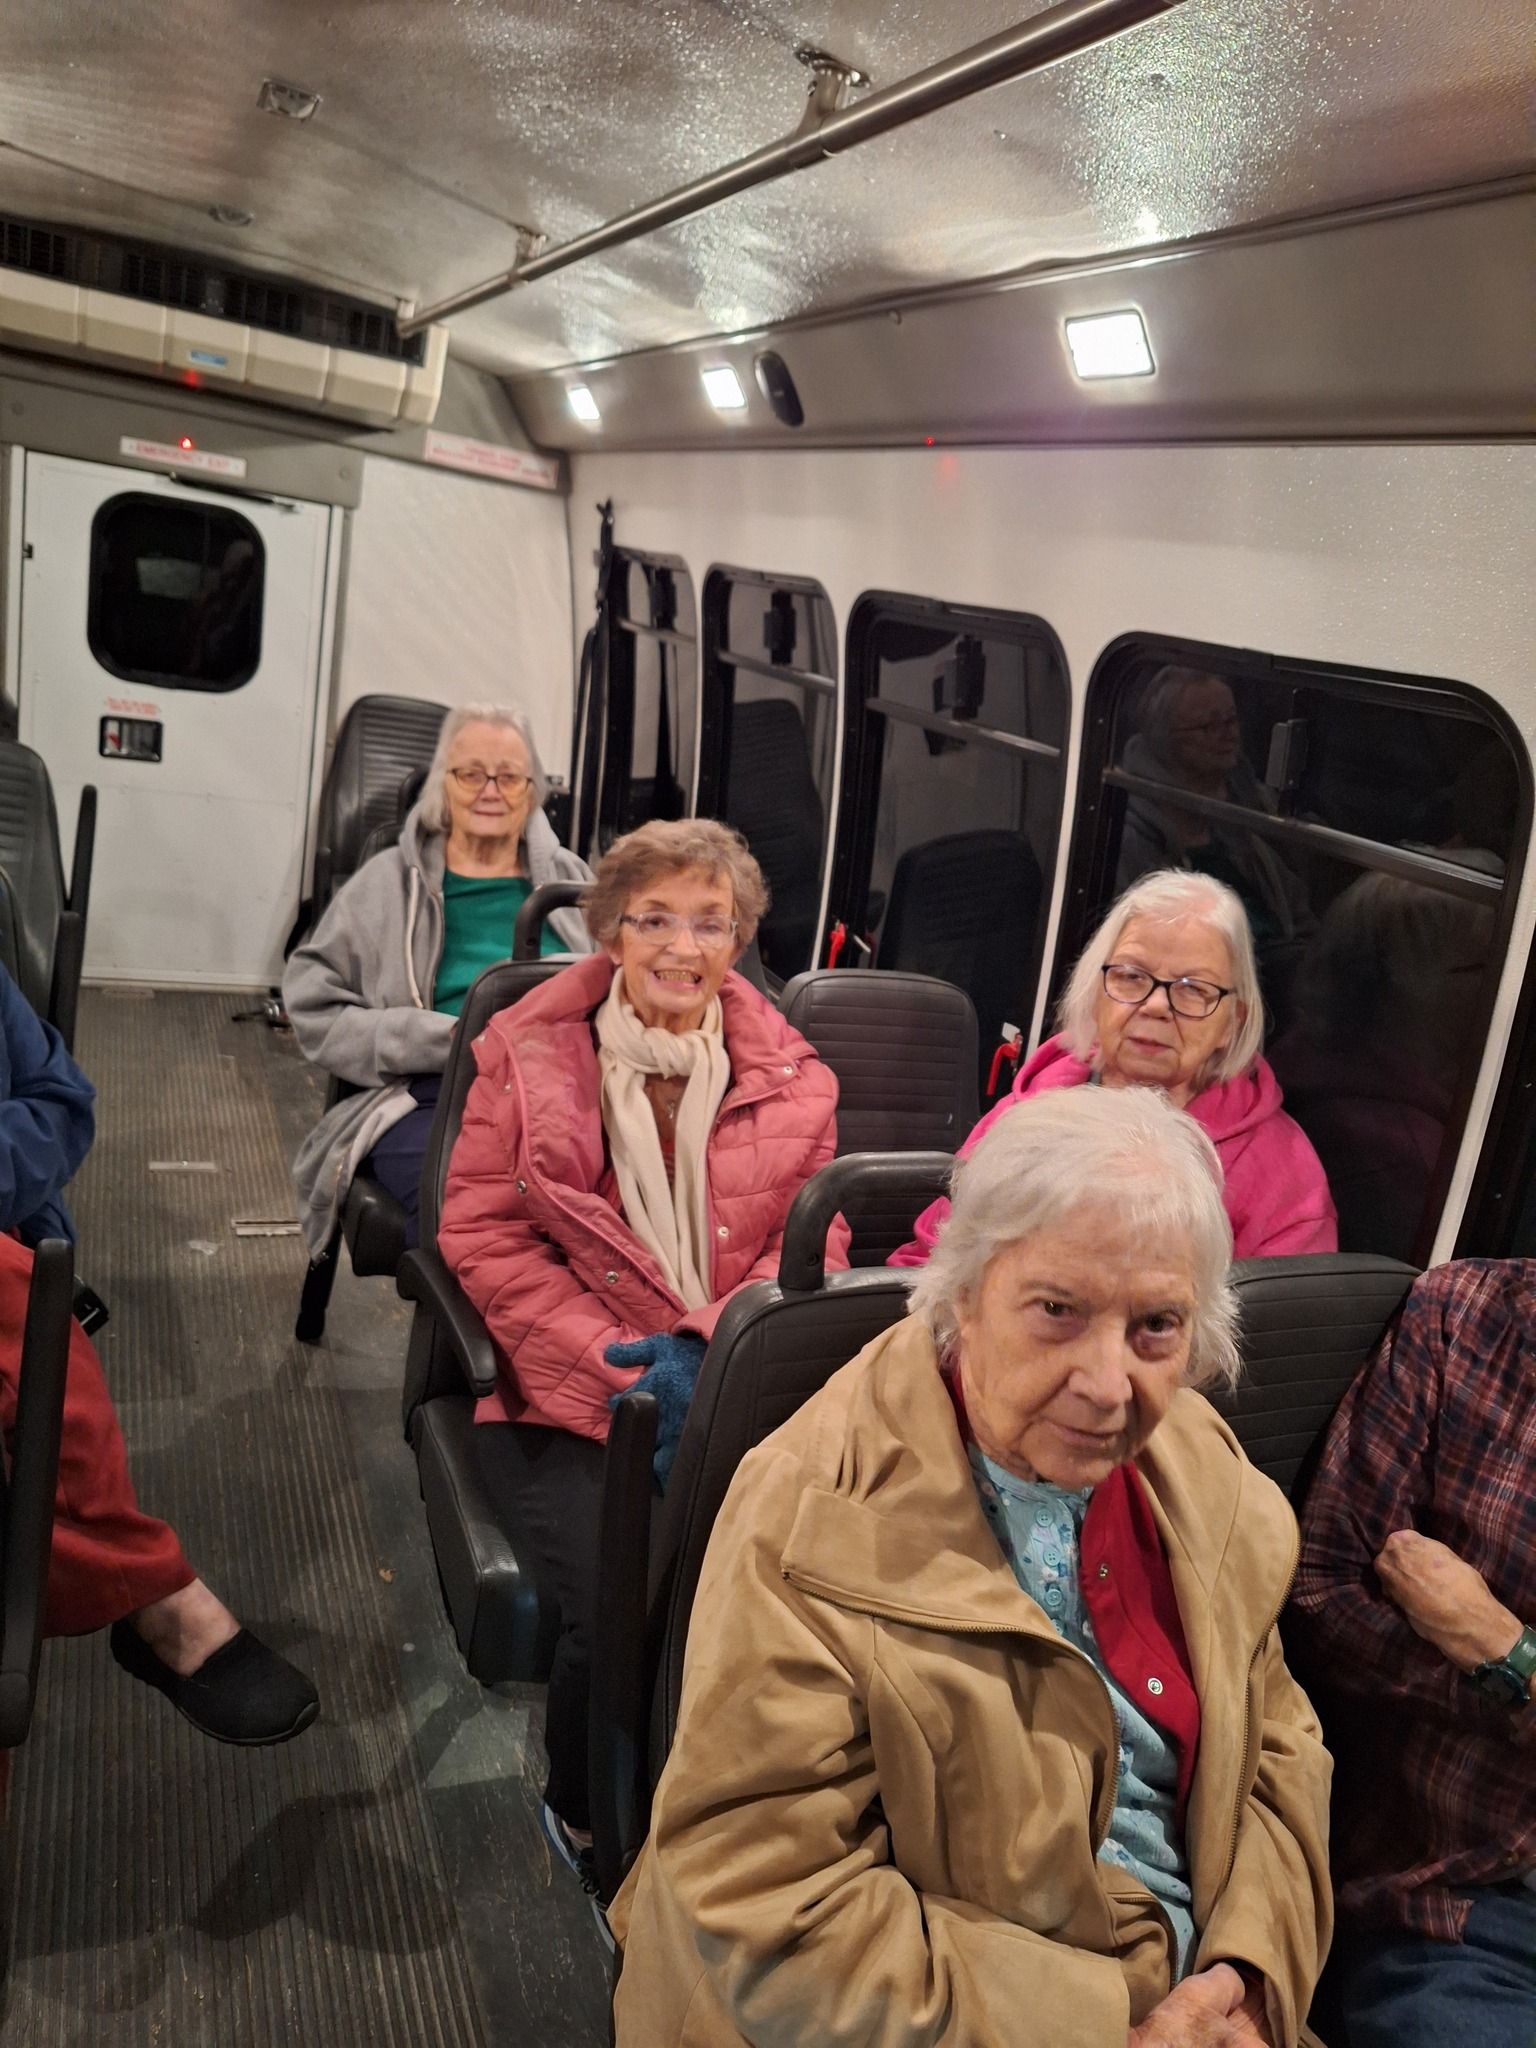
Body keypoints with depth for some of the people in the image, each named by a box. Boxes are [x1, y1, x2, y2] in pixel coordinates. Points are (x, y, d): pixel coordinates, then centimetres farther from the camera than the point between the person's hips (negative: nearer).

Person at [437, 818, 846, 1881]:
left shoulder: (792, 1079, 9)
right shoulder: (529, 1051, 4)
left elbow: (814, 1246, 6)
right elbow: (483, 1234, -1)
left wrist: (707, 1348, -13)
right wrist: (622, 1363, -11)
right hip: (568, 1398, -1)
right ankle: (588, 1827, 11)